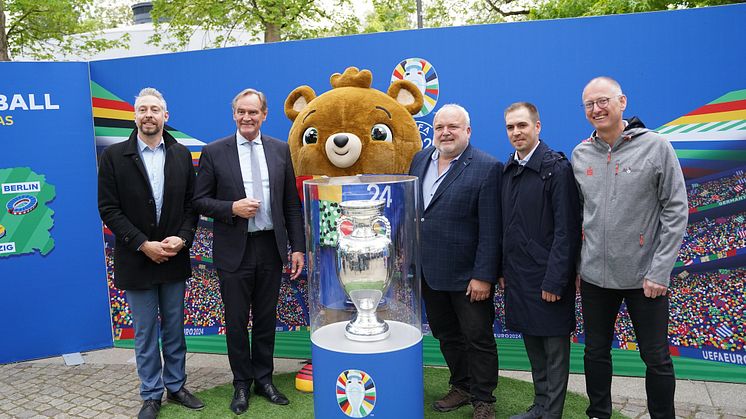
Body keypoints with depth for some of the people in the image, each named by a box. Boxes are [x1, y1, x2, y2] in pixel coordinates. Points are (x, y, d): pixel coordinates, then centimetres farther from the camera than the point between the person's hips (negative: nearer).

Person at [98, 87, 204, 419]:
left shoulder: (181, 155, 4)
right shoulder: (113, 156, -4)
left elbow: (191, 204, 5)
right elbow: (108, 209, -7)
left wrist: (182, 238, -10)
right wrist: (143, 245, -14)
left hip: (174, 258, 2)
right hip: (136, 259, -2)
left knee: (174, 329, 13)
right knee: (145, 333, 9)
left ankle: (176, 386, 29)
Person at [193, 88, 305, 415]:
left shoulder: (281, 150, 4)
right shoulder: (214, 152, -2)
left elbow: (292, 203, 5)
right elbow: (200, 200, -1)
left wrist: (297, 247, 1)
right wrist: (232, 208, -18)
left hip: (271, 247, 2)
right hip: (234, 250, -1)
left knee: (266, 319, 13)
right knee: (236, 322, 9)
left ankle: (263, 379, 30)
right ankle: (242, 384, 28)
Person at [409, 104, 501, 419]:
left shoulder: (487, 168, -12)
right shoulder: (420, 159, 7)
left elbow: (490, 229, -15)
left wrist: (483, 276, -17)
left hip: (467, 274, -6)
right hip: (428, 271, 6)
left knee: (478, 338, 7)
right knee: (445, 334, 18)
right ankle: (462, 387, 37)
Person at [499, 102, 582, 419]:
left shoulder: (557, 168, -12)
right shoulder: (508, 169, 9)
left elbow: (566, 230, -15)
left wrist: (555, 280, -18)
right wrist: (503, 269, 10)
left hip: (547, 276, -7)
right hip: (518, 273, 7)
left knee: (554, 347, 6)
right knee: (531, 341, 17)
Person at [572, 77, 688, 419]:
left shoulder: (655, 146, -7)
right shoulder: (580, 154, 4)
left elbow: (676, 211, -8)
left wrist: (660, 271, -12)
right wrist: (573, 265, 6)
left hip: (644, 276, -3)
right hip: (593, 275, 3)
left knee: (656, 358, 8)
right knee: (596, 352, 15)